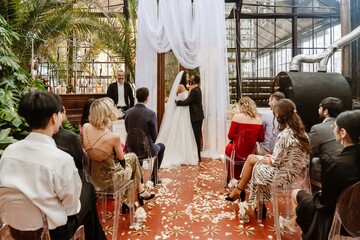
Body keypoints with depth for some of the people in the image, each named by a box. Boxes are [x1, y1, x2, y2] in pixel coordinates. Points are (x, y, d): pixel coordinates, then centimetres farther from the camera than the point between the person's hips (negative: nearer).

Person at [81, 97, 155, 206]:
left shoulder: (85, 127, -14)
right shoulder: (113, 137, -31)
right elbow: (121, 158, -12)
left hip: (93, 177, 6)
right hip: (109, 180, -6)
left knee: (129, 157, 28)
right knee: (132, 157, 22)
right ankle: (140, 191, 41)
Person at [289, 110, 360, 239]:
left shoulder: (334, 163, -33)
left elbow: (325, 202, -21)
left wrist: (318, 195, -1)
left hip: (335, 217, -5)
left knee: (296, 193, 17)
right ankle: (293, 222, 42)